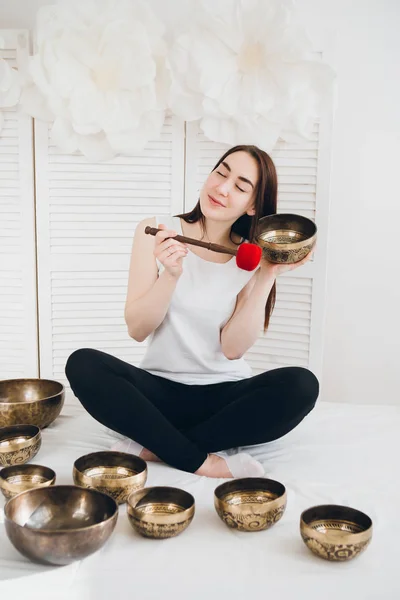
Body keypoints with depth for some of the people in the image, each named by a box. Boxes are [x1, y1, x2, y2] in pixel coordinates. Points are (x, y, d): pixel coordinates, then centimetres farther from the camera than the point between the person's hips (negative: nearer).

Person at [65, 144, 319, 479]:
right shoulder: (156, 232, -4)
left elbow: (233, 348, -10)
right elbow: (137, 330, -9)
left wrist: (267, 277, -16)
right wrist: (171, 275, -24)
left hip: (226, 393, 1)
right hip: (160, 389, 0)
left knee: (301, 385, -27)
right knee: (83, 364, -26)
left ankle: (152, 447, -21)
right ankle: (202, 461, -24)